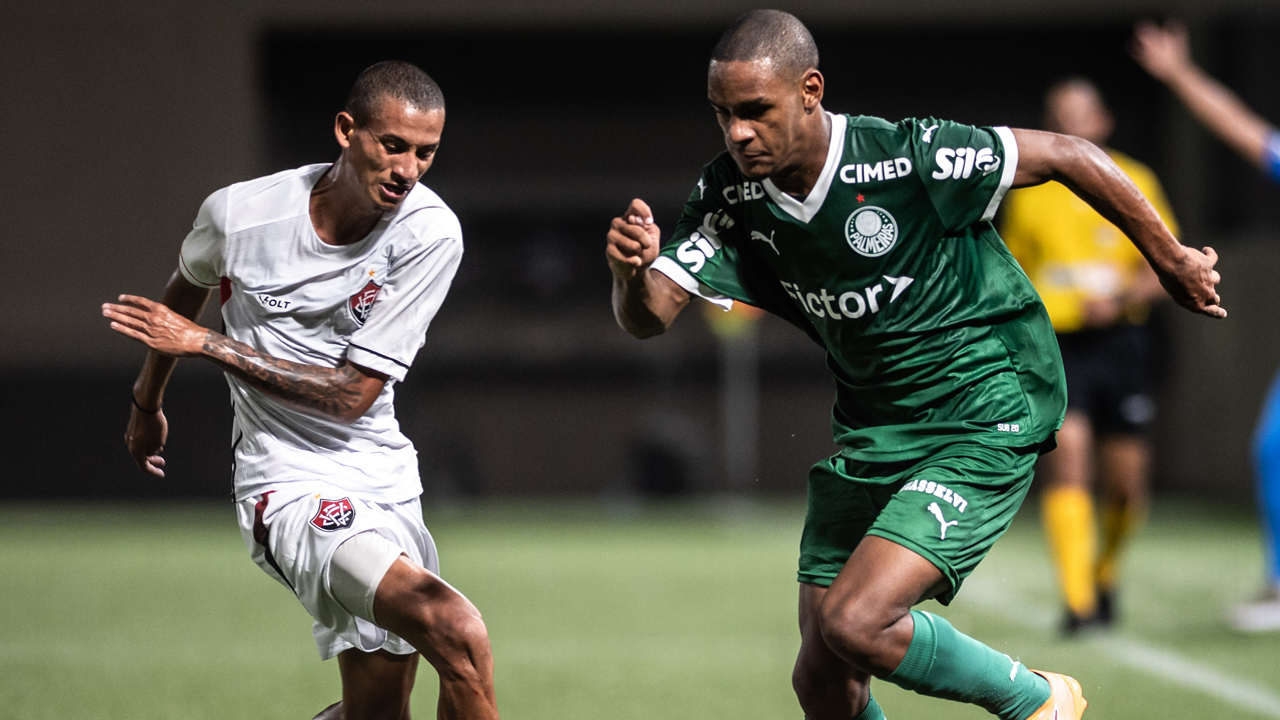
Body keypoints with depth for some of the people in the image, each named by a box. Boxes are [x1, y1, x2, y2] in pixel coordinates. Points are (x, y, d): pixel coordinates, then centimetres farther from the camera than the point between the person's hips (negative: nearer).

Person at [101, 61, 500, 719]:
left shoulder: (431, 233, -10)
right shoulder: (237, 213, -10)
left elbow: (352, 394, -13)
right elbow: (186, 288, 16)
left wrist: (209, 345, -15)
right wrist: (148, 400, 30)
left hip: (385, 484, 4)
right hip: (292, 488, -4)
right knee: (458, 632, -27)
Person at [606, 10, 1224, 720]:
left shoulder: (911, 157, -23)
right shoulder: (728, 194, -7)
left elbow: (1068, 155, -12)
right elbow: (648, 316, -12)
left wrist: (1171, 262, -1)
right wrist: (631, 273, -37)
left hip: (987, 420, -6)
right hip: (869, 433, 6)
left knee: (855, 623, -22)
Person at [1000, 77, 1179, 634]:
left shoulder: (1134, 183, 5)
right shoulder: (1028, 193, 7)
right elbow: (1013, 271, 19)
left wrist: (1120, 299, -15)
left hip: (1118, 339, 1)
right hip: (1054, 342, -1)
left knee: (1125, 483, 3)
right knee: (1067, 454, -20)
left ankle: (1105, 572, 33)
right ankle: (1077, 599, -22)